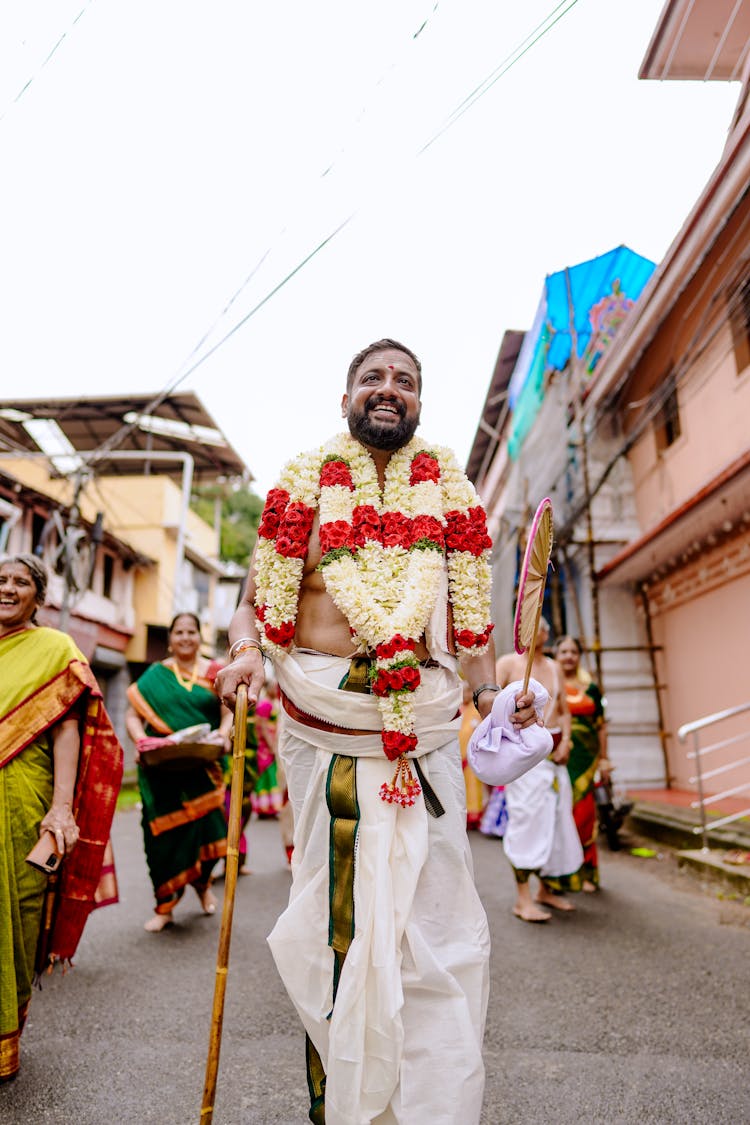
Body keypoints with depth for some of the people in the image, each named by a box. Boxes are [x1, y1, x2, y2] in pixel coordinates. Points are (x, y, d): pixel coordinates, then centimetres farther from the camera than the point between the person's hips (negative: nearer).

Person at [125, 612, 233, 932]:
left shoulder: (214, 672, 7)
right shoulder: (154, 675, 7)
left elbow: (228, 713, 4)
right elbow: (133, 714, 4)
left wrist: (223, 734, -16)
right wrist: (141, 740, -14)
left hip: (203, 768, 0)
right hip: (162, 769, 0)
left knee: (209, 828, -6)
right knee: (163, 833, 2)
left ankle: (202, 882, 27)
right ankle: (164, 906, 18)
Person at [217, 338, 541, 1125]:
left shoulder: (447, 486, 11)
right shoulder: (305, 483, 6)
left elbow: (470, 608, 14)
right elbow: (257, 595, 5)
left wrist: (489, 691, 4)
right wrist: (244, 650, -14)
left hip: (425, 721, 1)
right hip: (320, 717, 0)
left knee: (432, 907, 2)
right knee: (332, 906, 10)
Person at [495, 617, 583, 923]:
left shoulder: (554, 668, 14)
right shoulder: (508, 663, -2)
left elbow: (564, 711, 15)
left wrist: (565, 742, 2)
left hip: (553, 751, 6)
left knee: (557, 819, 8)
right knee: (526, 818, -9)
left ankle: (547, 889, 23)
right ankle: (523, 898, -3)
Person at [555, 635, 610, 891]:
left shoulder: (590, 689, 12)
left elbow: (601, 727, 13)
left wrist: (604, 759, 8)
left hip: (585, 757, 2)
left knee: (584, 813, 1)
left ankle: (586, 872, 13)